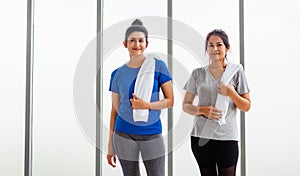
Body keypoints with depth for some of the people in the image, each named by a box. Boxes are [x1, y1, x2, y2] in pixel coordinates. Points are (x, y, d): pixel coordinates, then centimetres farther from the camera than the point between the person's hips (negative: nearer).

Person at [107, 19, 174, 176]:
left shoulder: (158, 66, -1)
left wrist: (147, 105, -19)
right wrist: (110, 146, 9)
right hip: (124, 135, 1)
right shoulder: (118, 74, 4)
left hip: (152, 134, -1)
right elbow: (115, 110, 9)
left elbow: (170, 100, 0)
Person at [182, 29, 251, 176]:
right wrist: (204, 110, -11)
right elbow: (186, 105, 8)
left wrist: (231, 93, -13)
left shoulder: (236, 70, 4)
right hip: (201, 136, 2)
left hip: (227, 137, -1)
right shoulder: (198, 74, 7)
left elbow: (246, 106, 5)